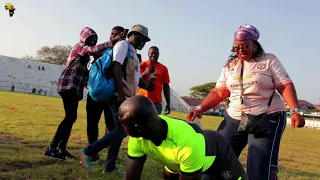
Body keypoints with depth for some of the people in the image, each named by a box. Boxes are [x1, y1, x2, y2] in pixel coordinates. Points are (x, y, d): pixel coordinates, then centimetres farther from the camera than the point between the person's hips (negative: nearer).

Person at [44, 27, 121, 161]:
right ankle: (51, 148, -15)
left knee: (71, 117, 6)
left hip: (73, 87, 10)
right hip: (68, 85, -10)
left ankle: (62, 148, 9)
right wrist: (112, 42, -27)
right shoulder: (79, 47, -3)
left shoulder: (84, 51, 25)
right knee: (71, 117, -16)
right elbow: (94, 49, -23)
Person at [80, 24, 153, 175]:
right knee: (122, 130, -13)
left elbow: (136, 78, 25)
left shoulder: (134, 54, 25)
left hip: (127, 98, 10)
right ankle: (88, 152, -5)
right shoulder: (123, 44, -3)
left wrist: (146, 85, 3)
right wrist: (121, 93, -23)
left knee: (121, 130, 10)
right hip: (119, 96, -10)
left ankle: (110, 167, 16)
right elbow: (116, 67, -16)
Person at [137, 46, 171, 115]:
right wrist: (145, 73, -17)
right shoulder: (142, 65, 6)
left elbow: (166, 86, 10)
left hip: (156, 102, 1)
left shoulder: (163, 68, 10)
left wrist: (168, 103, 6)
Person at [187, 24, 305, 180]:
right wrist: (200, 109, -3)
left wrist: (295, 111, -20)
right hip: (234, 119, 4)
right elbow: (219, 92, 8)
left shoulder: (269, 60, 1)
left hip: (267, 119, -4)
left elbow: (285, 86, -6)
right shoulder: (230, 65, 11)